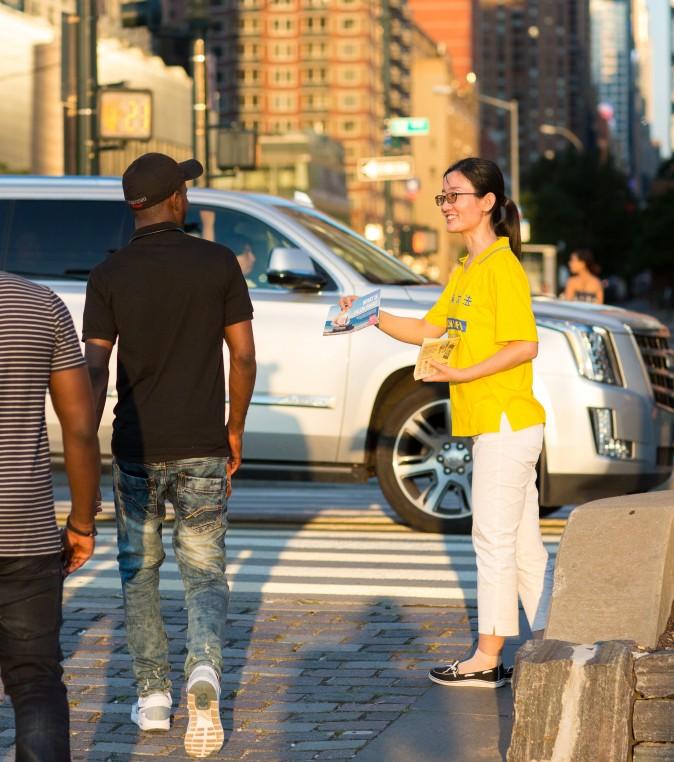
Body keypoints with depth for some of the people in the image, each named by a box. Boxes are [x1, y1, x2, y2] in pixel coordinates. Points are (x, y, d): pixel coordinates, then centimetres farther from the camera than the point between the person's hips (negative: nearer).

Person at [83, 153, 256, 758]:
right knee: (205, 575, 8)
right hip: (202, 448, 0)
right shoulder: (219, 263, -2)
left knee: (140, 572, 16)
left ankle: (153, 697, 17)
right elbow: (244, 356, -1)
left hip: (136, 450, 0)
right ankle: (204, 669, -17)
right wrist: (234, 431, 12)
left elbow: (94, 372, -9)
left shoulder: (109, 276, -5)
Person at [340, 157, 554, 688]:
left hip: (506, 422, -10)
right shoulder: (465, 272, 15)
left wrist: (463, 375, -21)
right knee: (523, 544, 12)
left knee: (494, 539, -4)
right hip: (492, 424, 10)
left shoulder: (501, 267, -14)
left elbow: (525, 345, -20)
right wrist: (373, 317, 5)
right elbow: (428, 331, 19)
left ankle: (487, 658, 2)